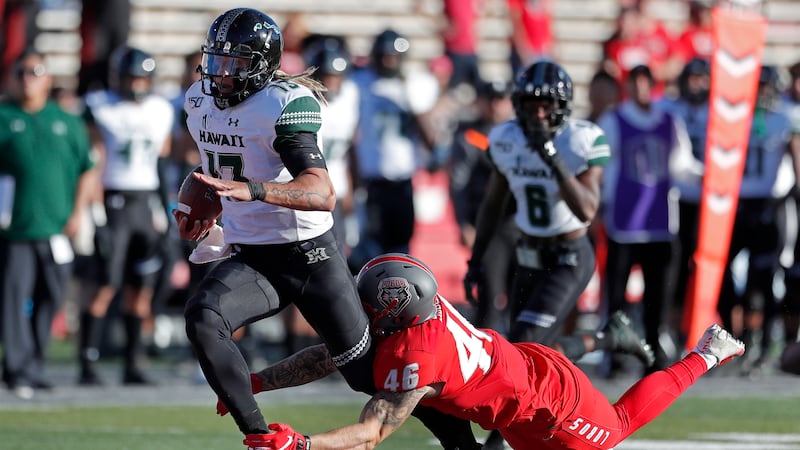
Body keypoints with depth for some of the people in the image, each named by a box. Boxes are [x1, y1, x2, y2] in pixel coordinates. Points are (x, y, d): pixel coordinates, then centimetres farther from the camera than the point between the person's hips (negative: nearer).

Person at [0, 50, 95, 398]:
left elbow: (87, 170, 16)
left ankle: (34, 366, 19)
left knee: (49, 298, 7)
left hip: (56, 228, 3)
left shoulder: (68, 123, 13)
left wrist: (77, 213, 6)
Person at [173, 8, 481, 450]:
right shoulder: (200, 101, 4)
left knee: (367, 372, 4)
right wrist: (204, 212, 11)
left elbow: (322, 193, -33)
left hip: (311, 257, -5)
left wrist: (252, 190, -47)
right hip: (249, 259, 6)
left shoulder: (284, 104, -20)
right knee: (201, 318, -26)